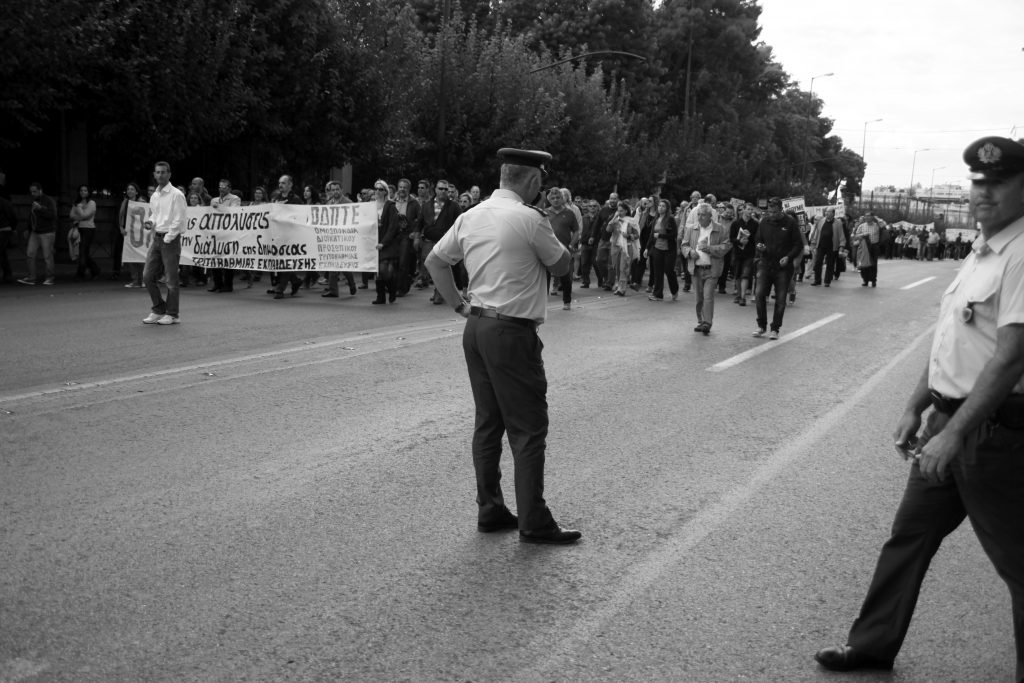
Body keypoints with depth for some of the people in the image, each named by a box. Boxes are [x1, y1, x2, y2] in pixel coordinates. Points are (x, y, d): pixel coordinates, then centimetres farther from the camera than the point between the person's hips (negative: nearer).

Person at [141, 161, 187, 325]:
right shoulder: (154, 196, 14)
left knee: (171, 279, -2)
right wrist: (150, 222, 3)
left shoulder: (176, 195, -8)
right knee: (147, 276, 4)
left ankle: (172, 314, 8)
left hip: (171, 239, -7)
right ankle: (158, 310, 18)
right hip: (156, 238, 7)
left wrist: (167, 238, -14)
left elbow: (179, 220, -12)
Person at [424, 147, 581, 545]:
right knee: (528, 428, 0)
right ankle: (533, 523, 4)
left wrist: (459, 304, 15)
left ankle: (490, 510, 22)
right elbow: (562, 267, -2)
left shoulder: (471, 217, 8)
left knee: (488, 423, 14)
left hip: (476, 328, 8)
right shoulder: (530, 219, -13)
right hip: (512, 333, -8)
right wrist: (549, 232, 10)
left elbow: (434, 261, 15)